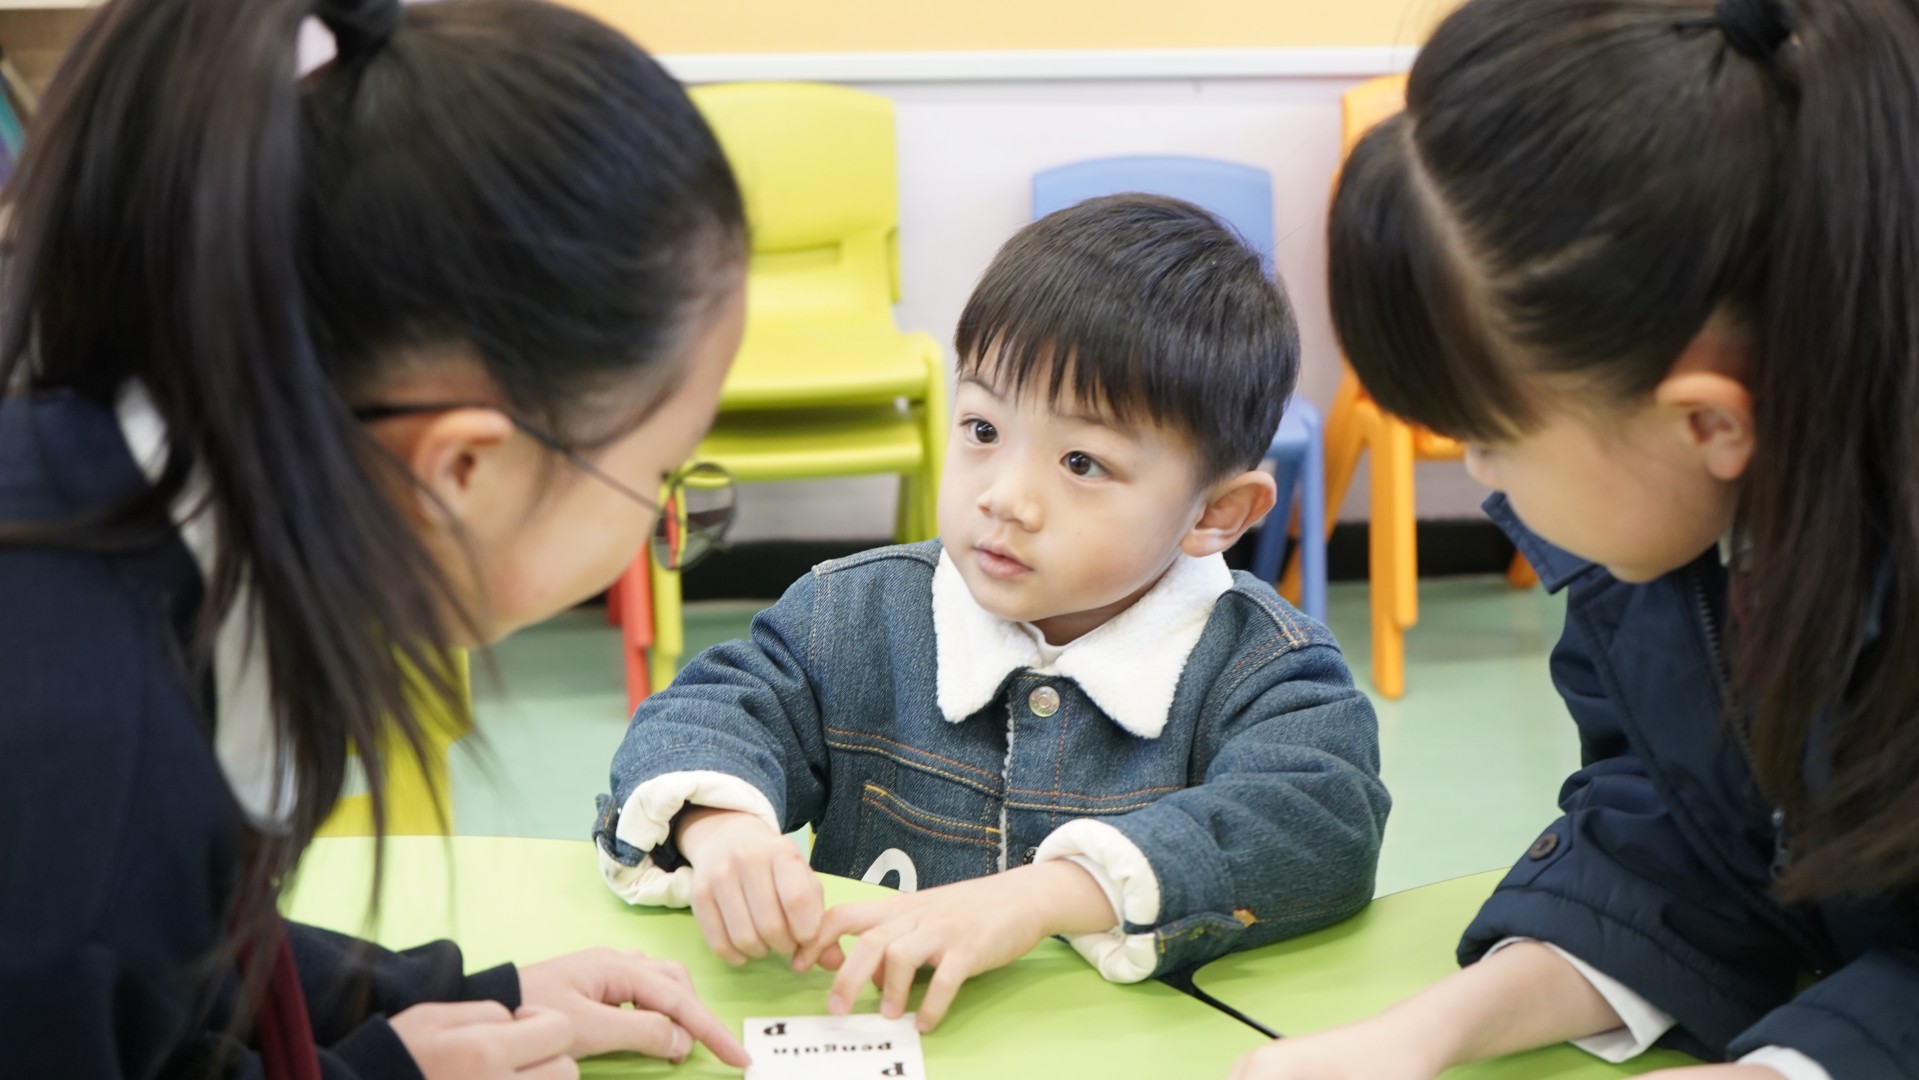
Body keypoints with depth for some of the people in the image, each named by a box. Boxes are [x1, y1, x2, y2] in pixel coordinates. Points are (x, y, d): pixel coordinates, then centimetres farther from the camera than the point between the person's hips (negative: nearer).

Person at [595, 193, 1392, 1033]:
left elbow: (1324, 826, -22)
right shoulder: (855, 617, 4)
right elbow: (706, 713, 3)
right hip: (864, 1038, 3)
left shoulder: (1261, 670, -6)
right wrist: (718, 825, -22)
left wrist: (1042, 896, -32)